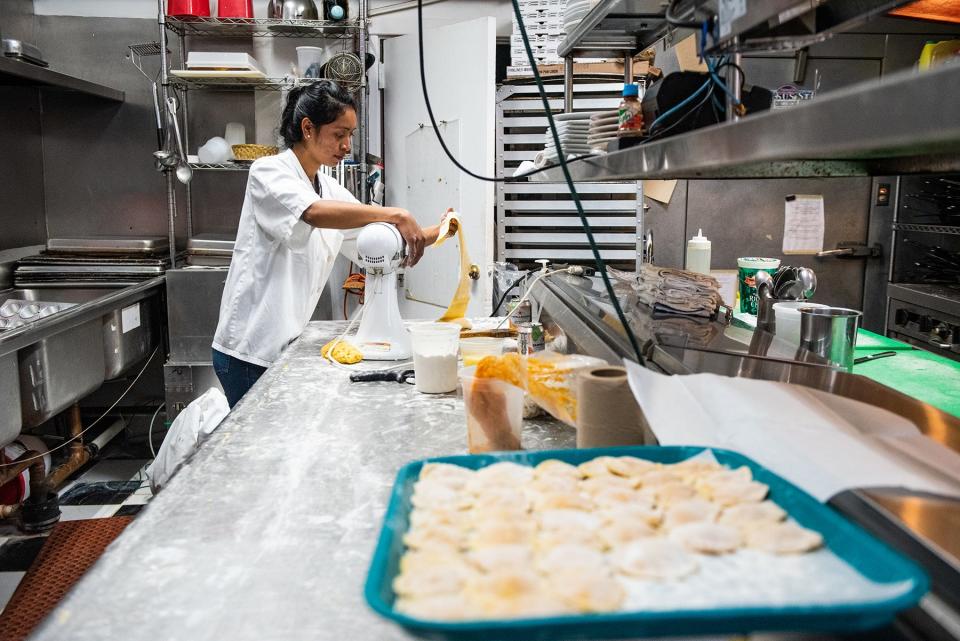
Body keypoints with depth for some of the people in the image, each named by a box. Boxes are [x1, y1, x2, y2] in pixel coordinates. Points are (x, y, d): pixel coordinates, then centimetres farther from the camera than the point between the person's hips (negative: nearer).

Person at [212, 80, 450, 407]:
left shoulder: (333, 192, 11)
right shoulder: (268, 172, -11)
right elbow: (313, 212, -31)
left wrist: (434, 233, -6)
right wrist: (395, 215, -34)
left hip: (287, 345, 7)